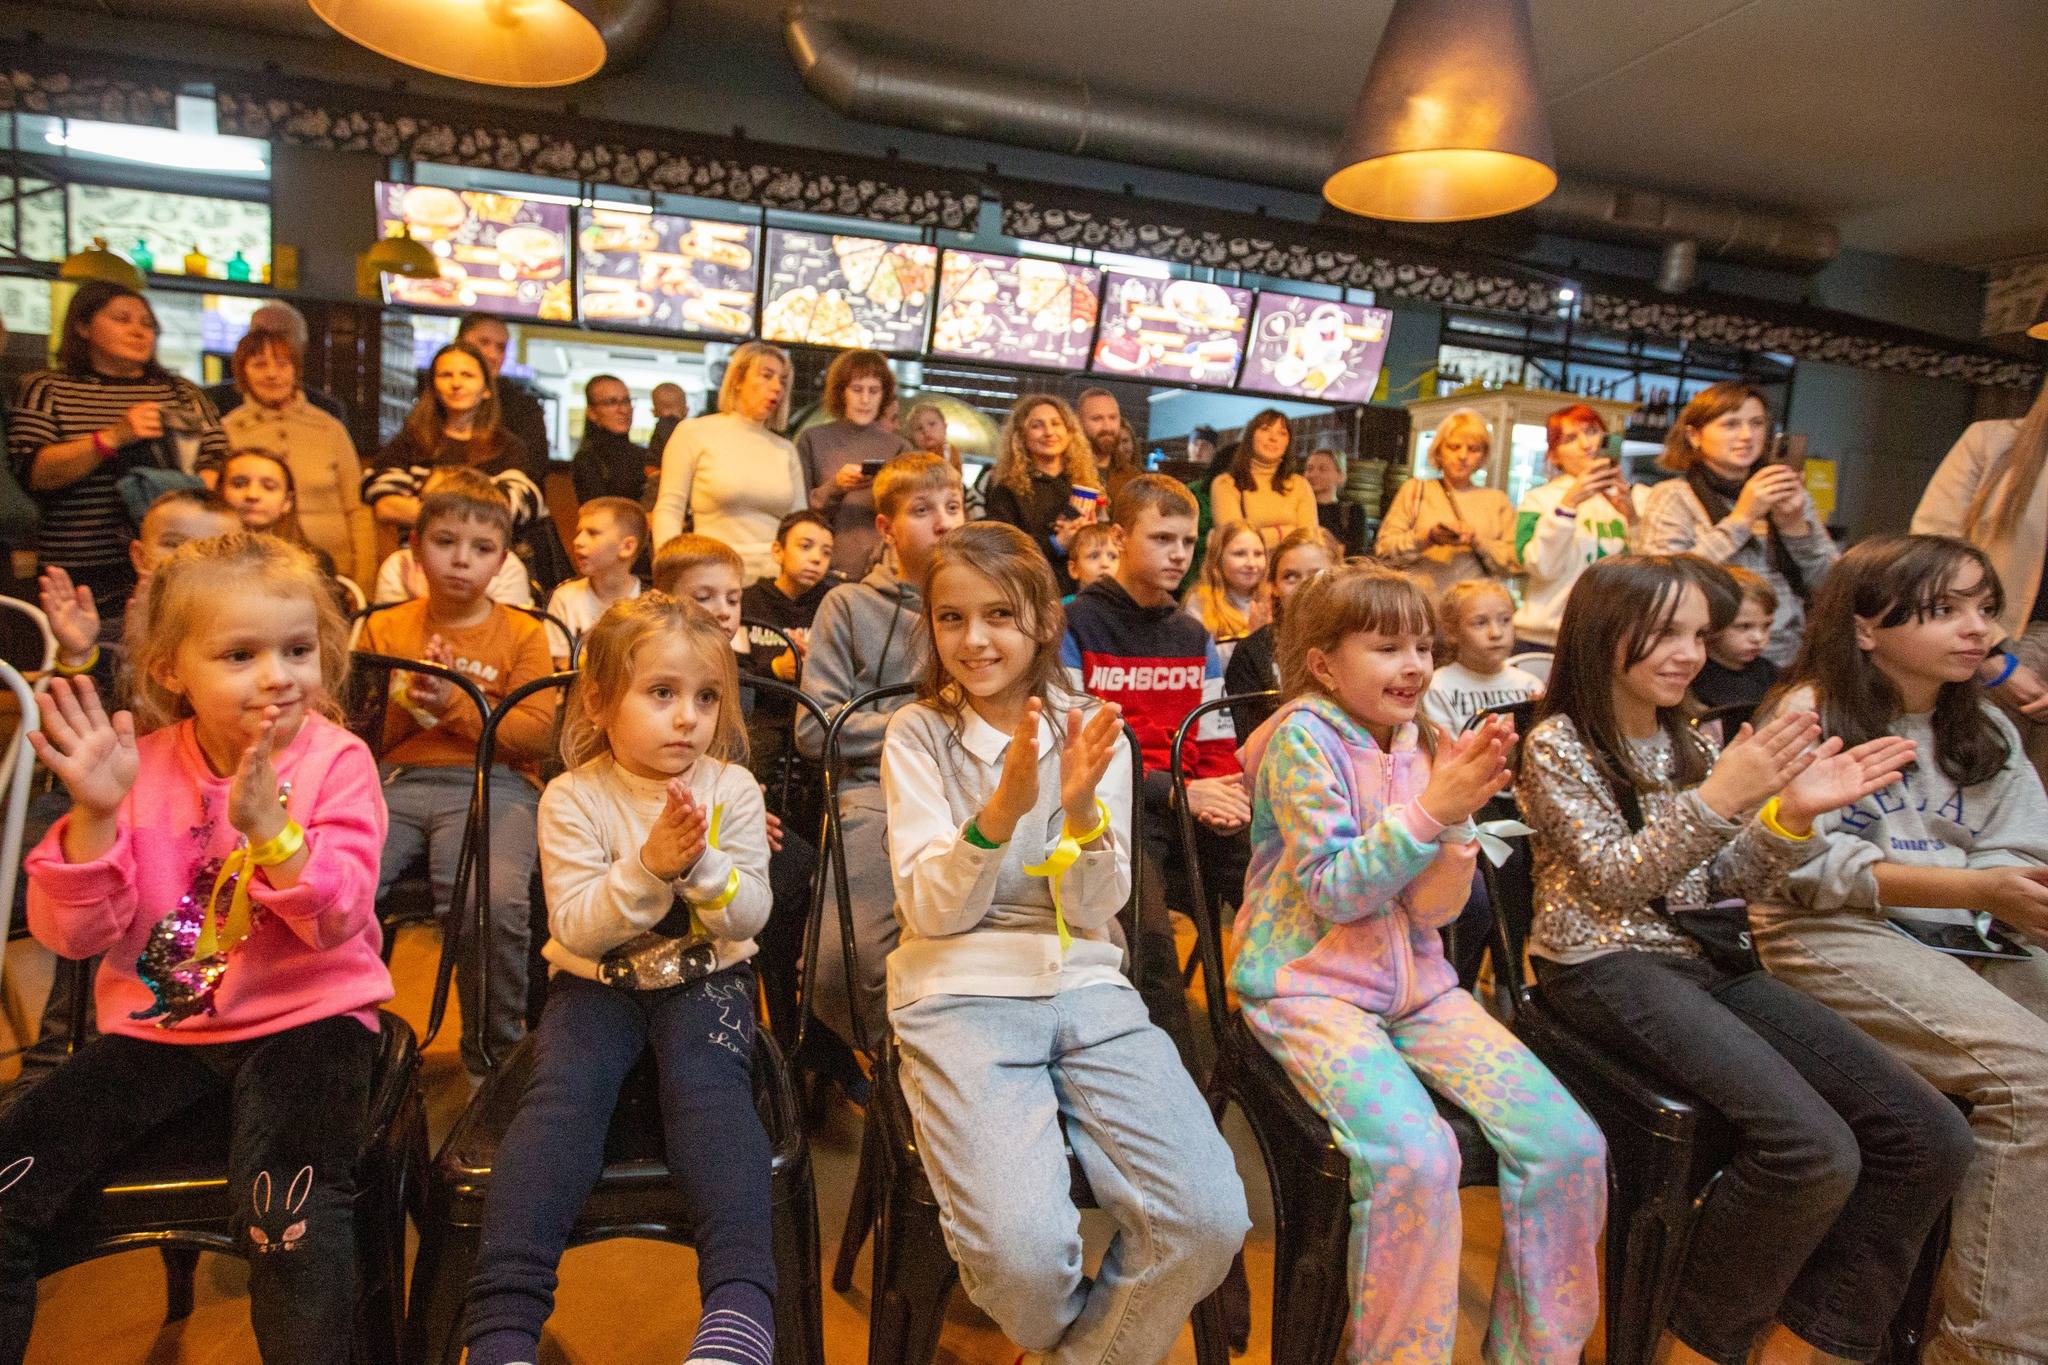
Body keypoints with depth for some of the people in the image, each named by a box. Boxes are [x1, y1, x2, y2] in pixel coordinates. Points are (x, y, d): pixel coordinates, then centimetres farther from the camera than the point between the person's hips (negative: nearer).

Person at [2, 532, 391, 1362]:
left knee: (288, 1203, -27)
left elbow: (339, 920, -18)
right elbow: (74, 936, -5)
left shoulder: (335, 761, -8)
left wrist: (268, 824, -32)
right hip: (158, 1026, 4)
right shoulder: (141, 766, 1)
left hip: (304, 1020, -4)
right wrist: (95, 813, -20)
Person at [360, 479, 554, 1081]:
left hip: (490, 783, -3)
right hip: (393, 781, 3)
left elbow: (536, 733, 1)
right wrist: (408, 701, -2)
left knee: (490, 905, -32)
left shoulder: (522, 633, 10)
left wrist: (454, 704, -10)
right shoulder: (383, 628, 18)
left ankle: (494, 1057, -6)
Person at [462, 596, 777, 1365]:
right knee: (561, 1093, -25)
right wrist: (649, 868, -27)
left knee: (708, 1084, -27)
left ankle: (740, 1301, -33)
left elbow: (750, 916, -7)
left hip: (705, 978, 0)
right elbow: (575, 927, -12)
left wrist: (701, 863, -27)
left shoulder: (732, 788, -4)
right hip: (595, 983, 1)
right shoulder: (572, 799, -6)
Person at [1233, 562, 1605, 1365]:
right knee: (1416, 1155, -28)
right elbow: (1335, 892, -14)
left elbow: (1432, 910, 0)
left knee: (1570, 1144, -8)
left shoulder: (1426, 746, 6)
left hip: (1415, 983, 6)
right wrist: (1432, 808, -20)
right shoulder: (1303, 737, -10)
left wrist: (1458, 810, -15)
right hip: (1309, 987, -6)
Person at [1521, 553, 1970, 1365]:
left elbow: (1729, 881, 11)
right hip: (1608, 967, -7)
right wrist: (1718, 797, -22)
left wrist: (1792, 814, -7)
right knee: (1816, 1153, -25)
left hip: (1708, 958, 8)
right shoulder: (1558, 744, -5)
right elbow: (1614, 879, -13)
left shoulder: (1688, 745, 15)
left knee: (1931, 1137, -7)